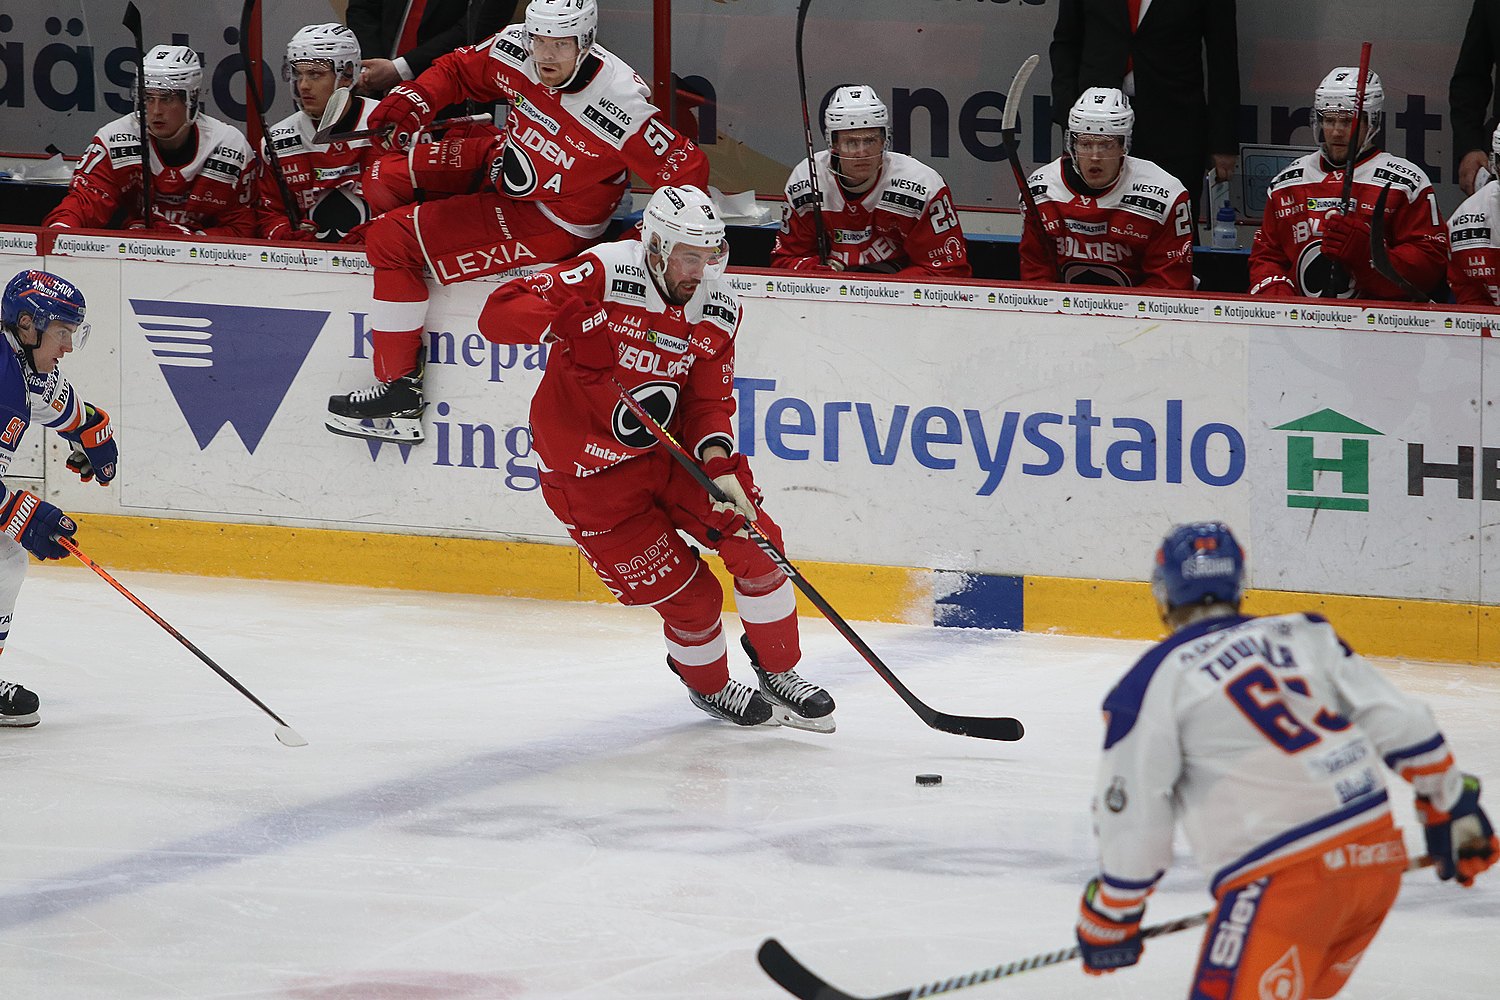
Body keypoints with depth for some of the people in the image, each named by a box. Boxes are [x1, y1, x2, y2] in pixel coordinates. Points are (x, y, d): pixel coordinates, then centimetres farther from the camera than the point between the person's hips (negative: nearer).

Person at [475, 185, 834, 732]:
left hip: (669, 448, 6)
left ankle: (779, 675, 12)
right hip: (590, 470, -6)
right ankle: (709, 686, 26)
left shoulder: (719, 309, -1)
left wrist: (719, 463, -17)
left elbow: (709, 401, 2)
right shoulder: (605, 274, -21)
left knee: (754, 539, -9)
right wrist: (569, 323, -43)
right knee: (687, 596, -5)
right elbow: (499, 312, -26)